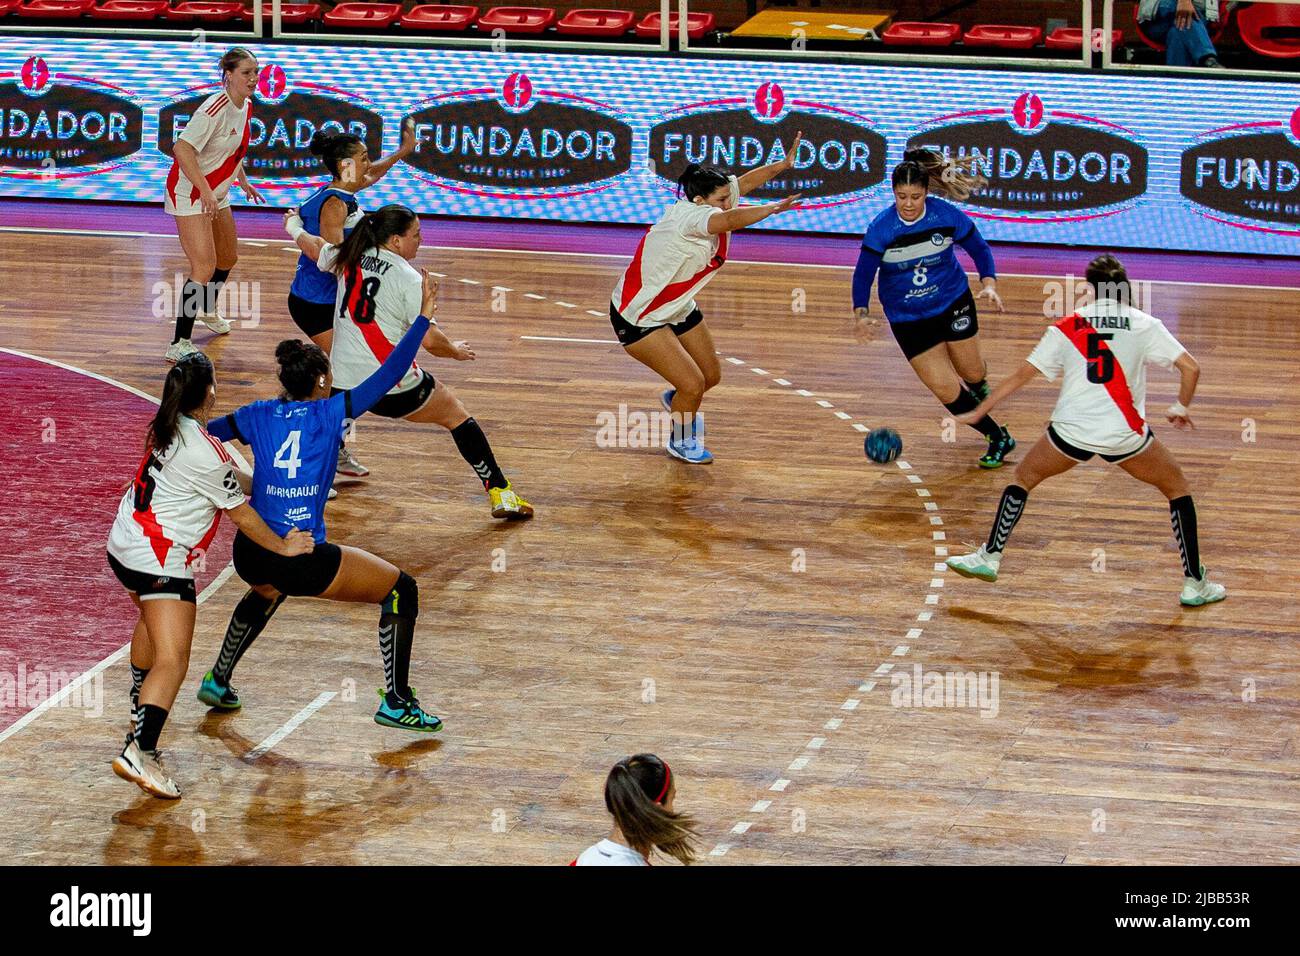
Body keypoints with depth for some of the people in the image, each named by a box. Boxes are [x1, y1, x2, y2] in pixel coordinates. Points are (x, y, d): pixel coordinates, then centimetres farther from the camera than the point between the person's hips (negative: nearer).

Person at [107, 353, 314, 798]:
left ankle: (139, 708, 55)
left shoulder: (167, 429, 4)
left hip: (123, 546, 10)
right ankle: (139, 752, -29)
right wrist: (283, 547, 5)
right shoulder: (206, 455, -20)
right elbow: (241, 516, -8)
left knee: (153, 620, 36)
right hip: (159, 560, -10)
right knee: (172, 662, -15)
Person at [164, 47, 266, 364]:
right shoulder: (216, 108, -26)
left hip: (216, 193, 9)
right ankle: (179, 344, -17)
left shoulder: (245, 106, 2)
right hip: (190, 193, -9)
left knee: (228, 257, 25)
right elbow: (182, 149, -33)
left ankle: (208, 310, 53)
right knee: (205, 267, -18)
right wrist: (205, 190, -36)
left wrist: (243, 181, 22)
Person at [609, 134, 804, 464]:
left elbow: (745, 181, 2)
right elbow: (729, 220, -54)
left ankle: (675, 401, 51)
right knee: (693, 384, -11)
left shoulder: (705, 206, -10)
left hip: (678, 308, 9)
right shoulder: (688, 217, -35)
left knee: (711, 376, 17)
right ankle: (680, 441, 19)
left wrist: (784, 163, -8)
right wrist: (773, 208, -61)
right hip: (639, 318, -9)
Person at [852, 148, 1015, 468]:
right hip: (908, 318, -1)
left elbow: (979, 249, -6)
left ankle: (979, 388, 57)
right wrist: (861, 314, -30)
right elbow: (863, 274, -15)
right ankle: (998, 438, 14)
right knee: (946, 391, -6)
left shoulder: (947, 215, -19)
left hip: (953, 302, 1)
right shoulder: (881, 229, -22)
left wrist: (989, 283, -22)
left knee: (972, 374, 17)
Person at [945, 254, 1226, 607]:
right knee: (1176, 487, 21)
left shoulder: (1066, 327, 6)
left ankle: (989, 558, 27)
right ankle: (1194, 584, 17)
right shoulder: (1144, 325, 4)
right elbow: (1191, 368, -3)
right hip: (1124, 433, -1)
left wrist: (977, 412, 16)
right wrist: (1181, 408, 16)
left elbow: (1021, 376, 8)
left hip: (1071, 429, 1)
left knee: (1024, 477, 28)